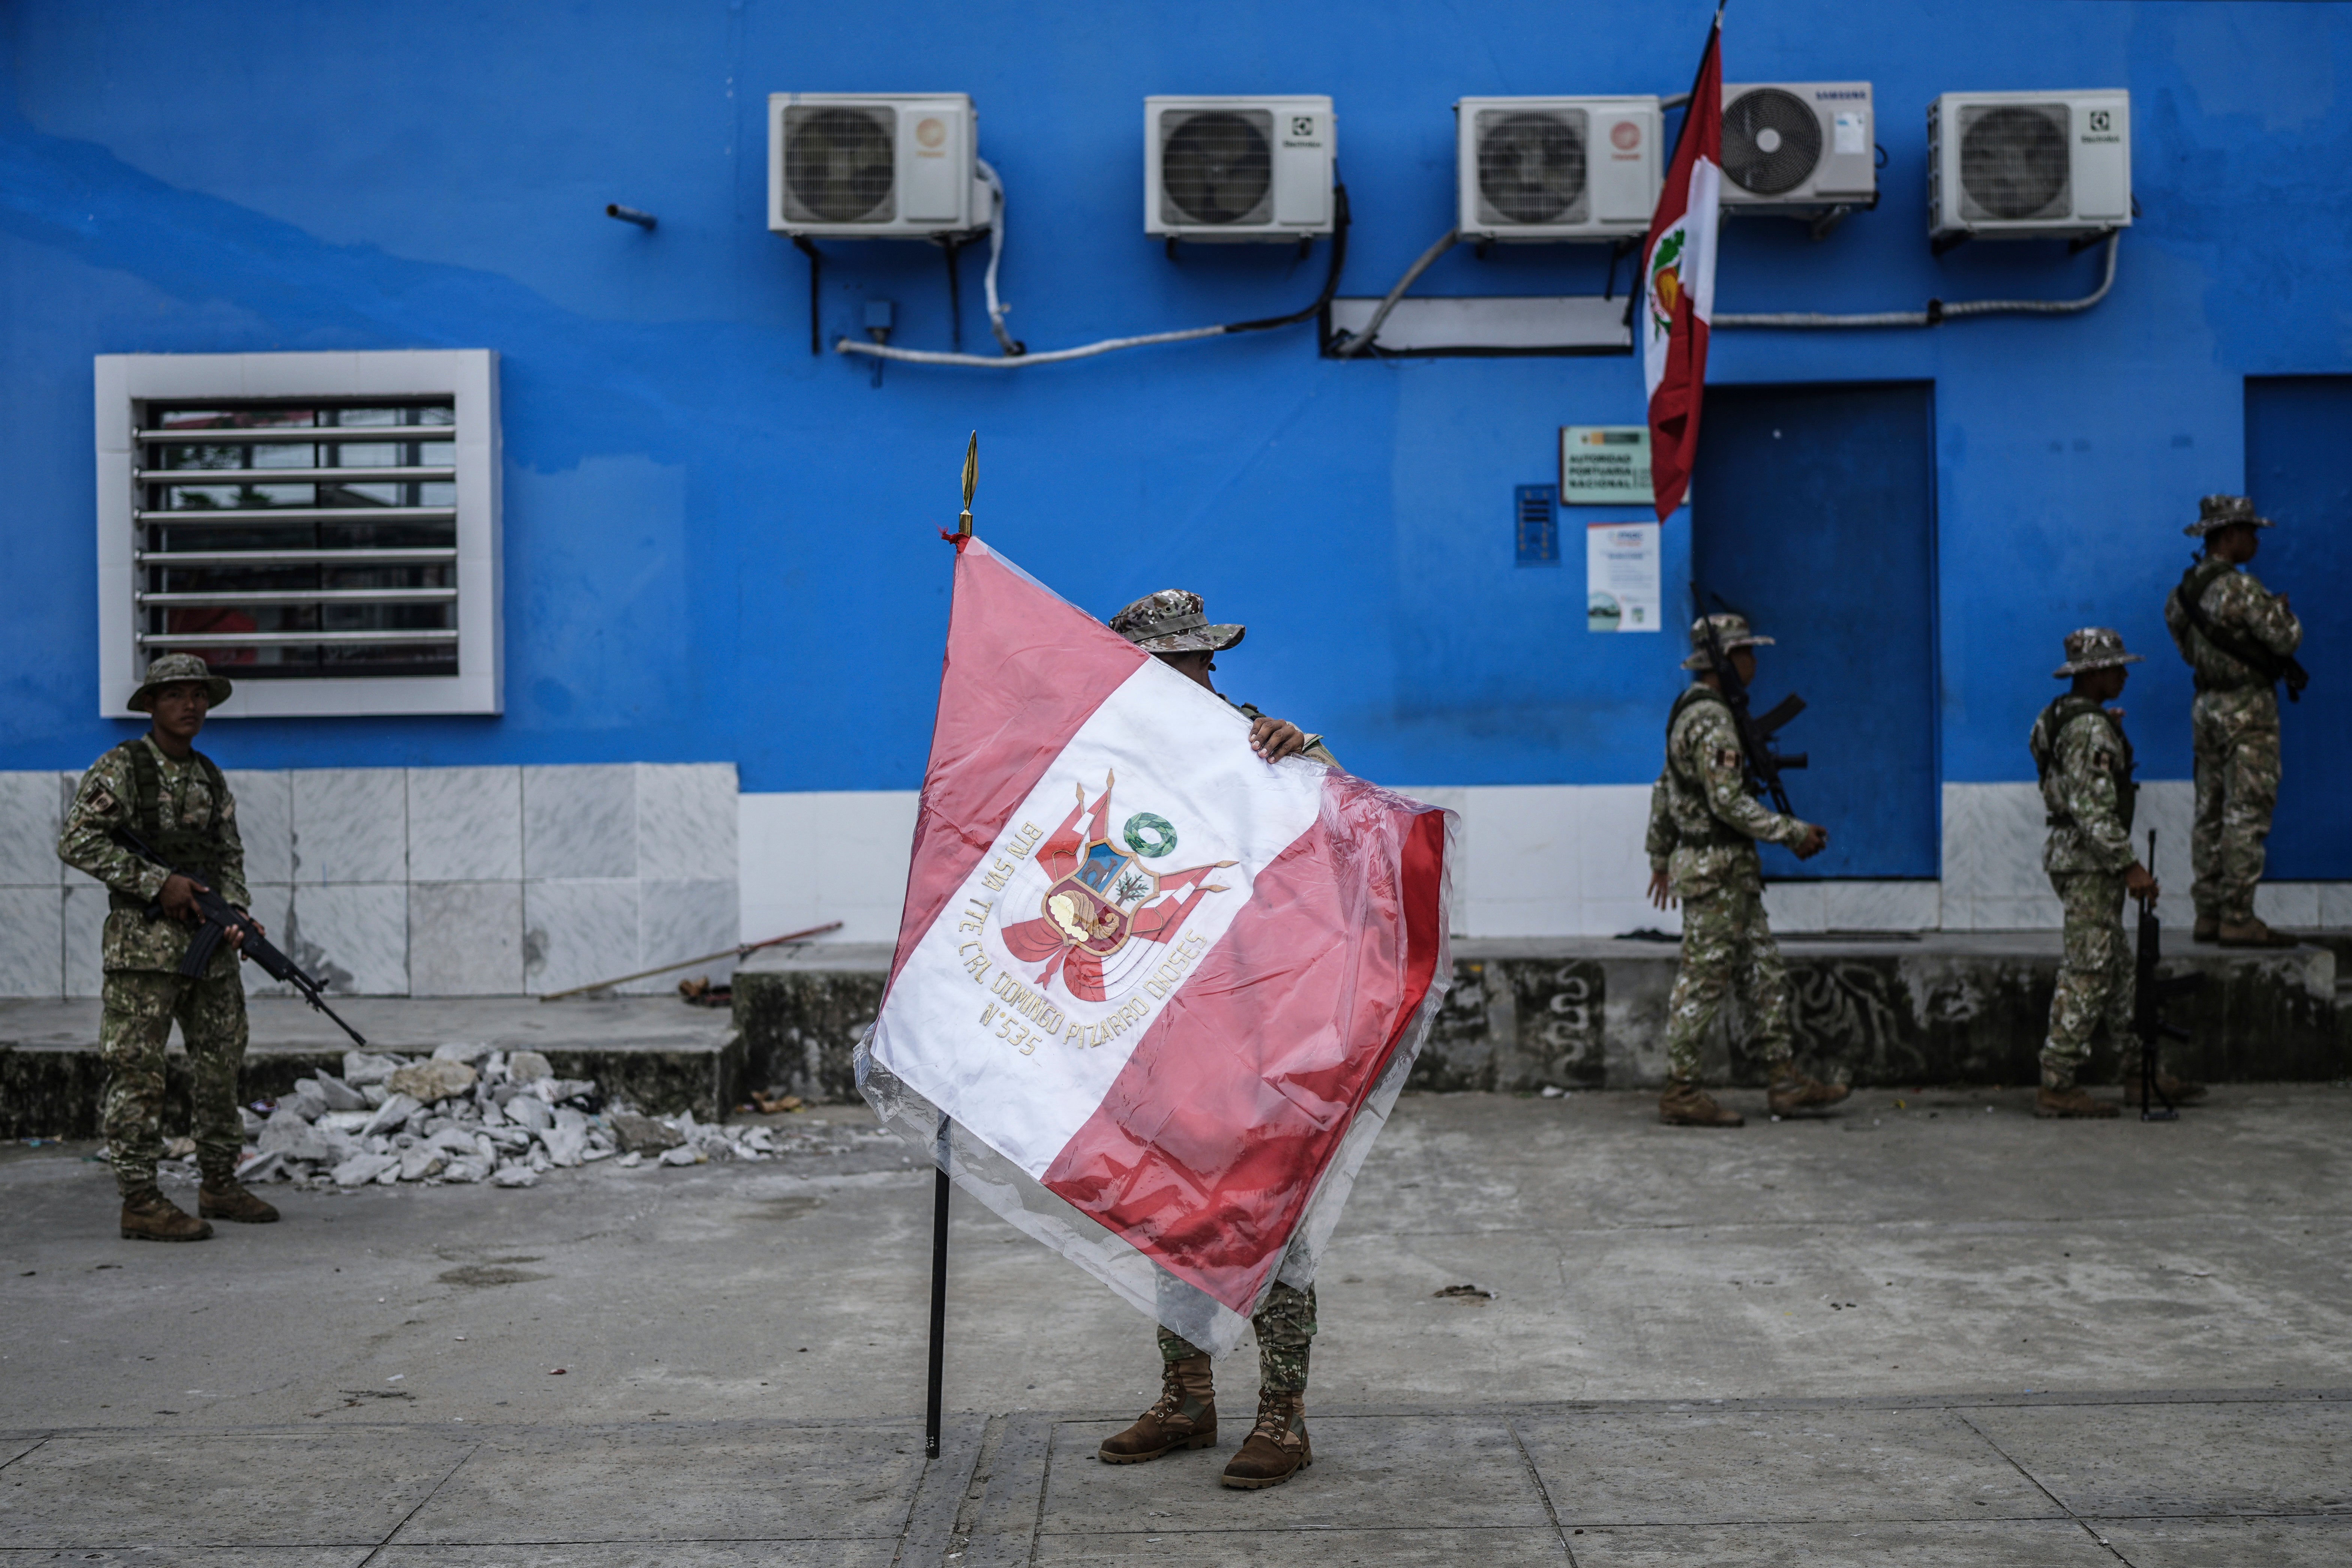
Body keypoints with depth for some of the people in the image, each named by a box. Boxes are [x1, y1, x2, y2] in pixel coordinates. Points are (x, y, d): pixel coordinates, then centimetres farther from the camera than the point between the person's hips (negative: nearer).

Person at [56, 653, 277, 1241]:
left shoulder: (211, 778, 14)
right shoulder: (120, 769, -5)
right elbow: (76, 842, -12)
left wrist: (236, 913, -4)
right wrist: (158, 883, -16)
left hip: (210, 946, 7)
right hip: (143, 945, -7)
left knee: (222, 1066, 10)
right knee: (138, 1074, -4)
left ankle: (220, 1186, 21)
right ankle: (140, 1202, -1)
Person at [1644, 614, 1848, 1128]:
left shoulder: (1691, 712, 15)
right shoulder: (1711, 721, -17)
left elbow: (1664, 789, 20)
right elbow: (1730, 802, -23)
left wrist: (1661, 855, 26)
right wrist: (1794, 834, -16)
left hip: (1731, 871, 10)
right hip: (1716, 869, -10)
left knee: (1764, 974, 11)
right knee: (1703, 980, -5)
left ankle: (1786, 1080, 15)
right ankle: (1680, 1094, 0)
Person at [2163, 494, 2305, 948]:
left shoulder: (2186, 589, 11)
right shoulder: (2240, 588, -16)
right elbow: (2286, 638, -15)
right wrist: (2283, 611, 6)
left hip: (2207, 706, 9)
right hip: (2247, 708, -9)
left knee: (2211, 813, 10)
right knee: (2246, 814, -7)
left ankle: (2209, 915, 13)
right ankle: (2238, 919, -8)